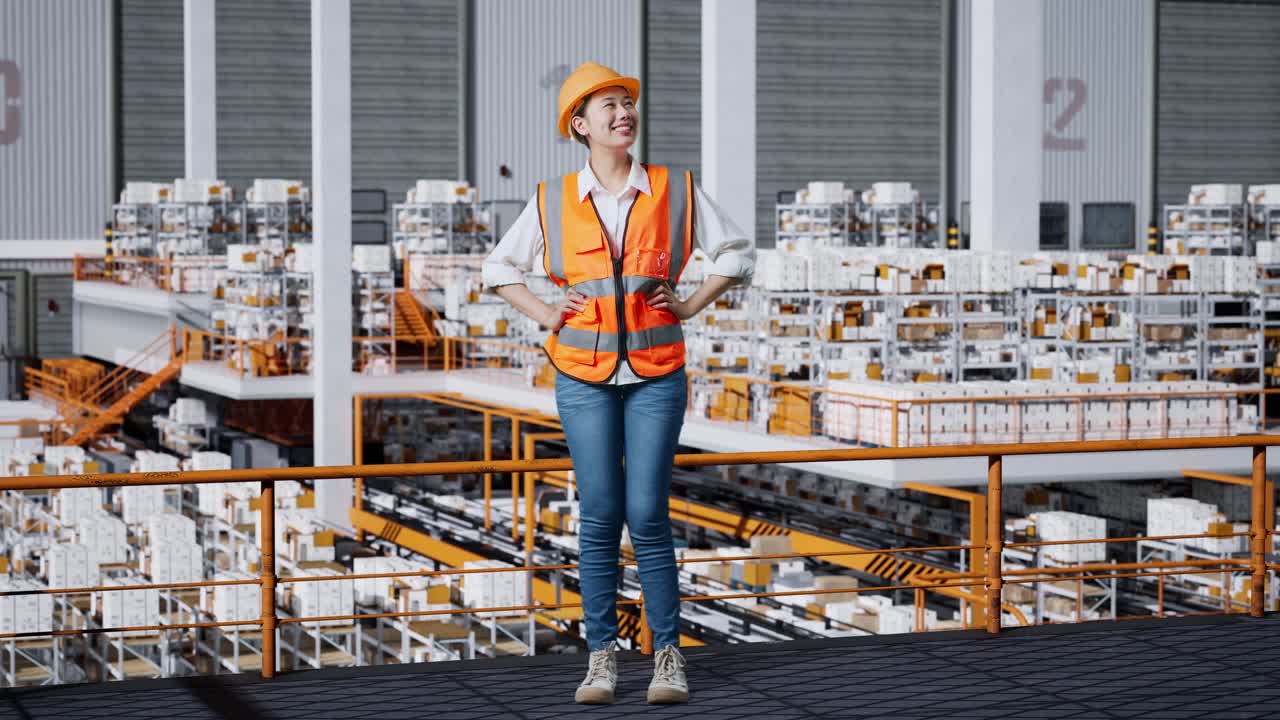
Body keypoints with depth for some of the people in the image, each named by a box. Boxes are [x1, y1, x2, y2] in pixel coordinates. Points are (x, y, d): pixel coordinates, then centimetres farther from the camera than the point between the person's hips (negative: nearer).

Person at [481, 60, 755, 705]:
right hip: (584, 375, 0)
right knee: (599, 515, 0)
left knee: (647, 514, -3)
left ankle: (668, 654, 6)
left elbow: (736, 252, 13)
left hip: (656, 373, 0)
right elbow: (498, 267, 16)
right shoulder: (552, 202, 3)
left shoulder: (676, 192, 3)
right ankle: (602, 655, 8)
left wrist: (690, 306, 4)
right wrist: (546, 315, 4)